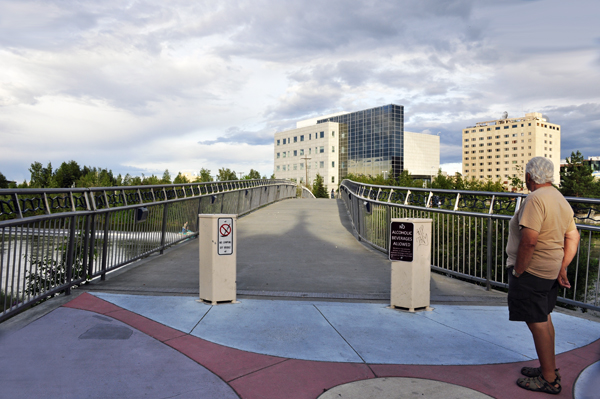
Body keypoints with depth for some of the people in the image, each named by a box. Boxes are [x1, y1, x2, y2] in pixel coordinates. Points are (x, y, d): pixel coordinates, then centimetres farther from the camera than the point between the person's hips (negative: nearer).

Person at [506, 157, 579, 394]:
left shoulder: (535, 199, -20)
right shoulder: (561, 200, 11)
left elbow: (529, 241, -27)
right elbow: (573, 239, 12)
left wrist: (518, 271, -18)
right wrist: (562, 269, 12)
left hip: (531, 270, -10)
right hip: (550, 272, 10)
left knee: (537, 323, -1)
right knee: (544, 319, 20)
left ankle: (549, 380, 10)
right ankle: (550, 368, 33)